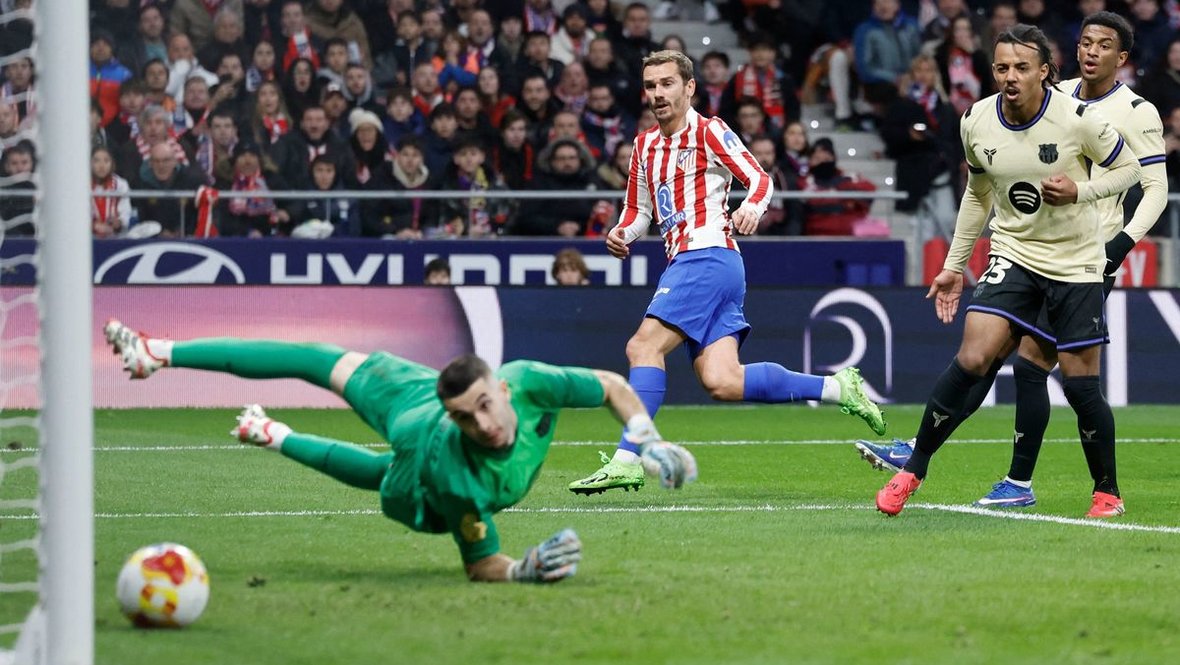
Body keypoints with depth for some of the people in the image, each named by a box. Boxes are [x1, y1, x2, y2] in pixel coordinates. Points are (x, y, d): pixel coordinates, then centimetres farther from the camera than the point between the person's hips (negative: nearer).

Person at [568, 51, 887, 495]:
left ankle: (628, 459, -20)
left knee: (644, 345, -18)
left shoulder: (710, 132, -1)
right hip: (683, 262, 8)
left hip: (708, 256, -8)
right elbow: (639, 208, 28)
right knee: (721, 383, -5)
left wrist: (751, 208, -23)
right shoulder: (645, 146, 21)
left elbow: (761, 179, -2)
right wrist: (622, 235, 7)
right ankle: (836, 387, 6)